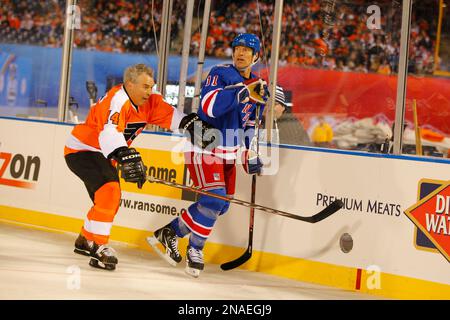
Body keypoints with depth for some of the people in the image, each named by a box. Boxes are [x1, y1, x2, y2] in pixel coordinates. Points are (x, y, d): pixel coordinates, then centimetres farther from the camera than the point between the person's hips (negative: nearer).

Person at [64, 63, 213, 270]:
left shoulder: (148, 102, -1)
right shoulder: (117, 101, -29)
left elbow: (169, 114, 1)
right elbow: (110, 133, -44)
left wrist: (192, 123, -17)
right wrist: (127, 158, -57)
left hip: (101, 153, 10)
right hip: (80, 150, -10)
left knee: (110, 199, 21)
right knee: (109, 191, -27)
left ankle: (85, 240, 42)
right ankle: (98, 246, -25)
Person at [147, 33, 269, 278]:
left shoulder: (258, 86, 9)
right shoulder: (220, 74, -14)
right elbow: (209, 106, -30)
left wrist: (251, 156, 14)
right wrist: (243, 91, -37)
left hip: (228, 153, 8)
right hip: (204, 145, -8)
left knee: (220, 205, 8)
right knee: (214, 199, -18)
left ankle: (169, 233, 20)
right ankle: (195, 250, 0)